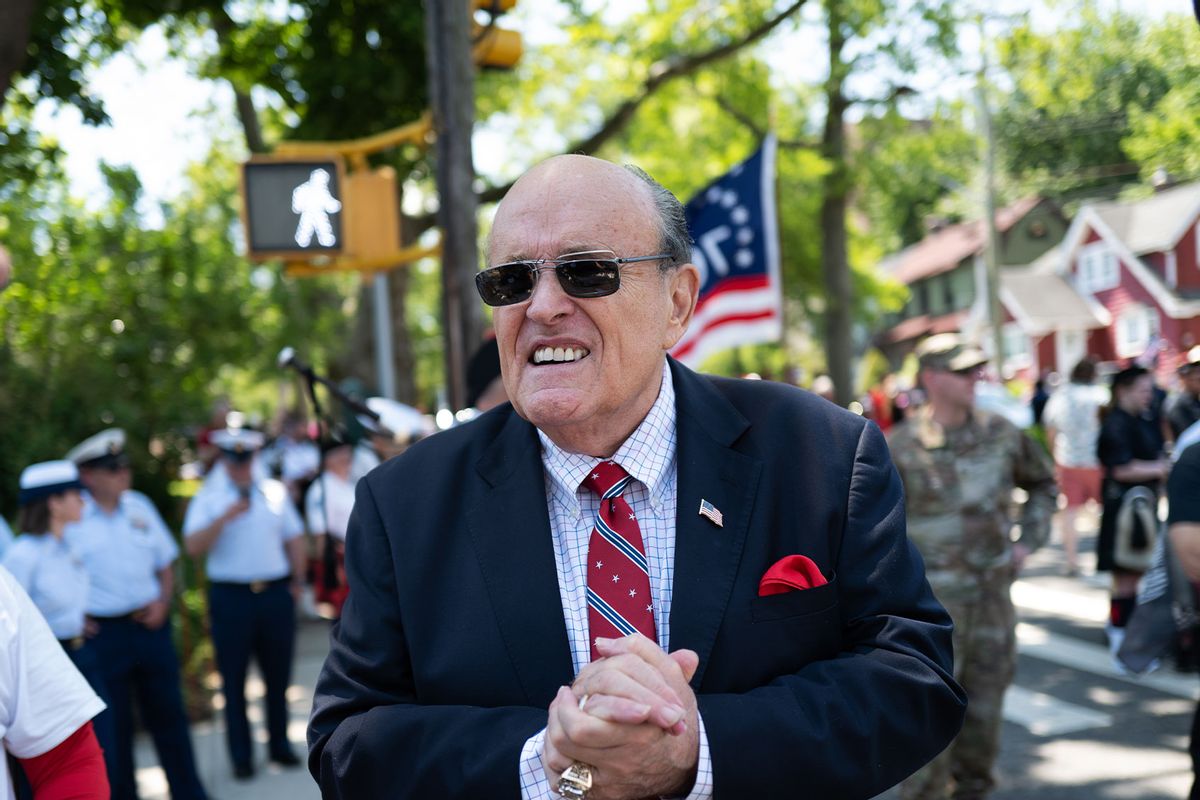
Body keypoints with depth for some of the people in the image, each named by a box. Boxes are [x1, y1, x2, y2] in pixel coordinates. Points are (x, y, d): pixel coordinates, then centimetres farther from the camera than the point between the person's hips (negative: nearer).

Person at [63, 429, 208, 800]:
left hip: (150, 626, 4)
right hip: (102, 631, -4)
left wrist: (162, 601, -1)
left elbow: (165, 563, 14)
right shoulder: (71, 518, -7)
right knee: (113, 726, 6)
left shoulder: (140, 506, 7)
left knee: (167, 712, 11)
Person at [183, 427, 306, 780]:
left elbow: (294, 538, 13)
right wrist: (226, 517, -21)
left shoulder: (274, 492, 8)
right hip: (230, 596, -2)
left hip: (276, 592, 2)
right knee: (233, 679, 4)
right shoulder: (208, 497, -1)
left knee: (278, 674, 11)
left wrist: (297, 581, 7)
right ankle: (241, 755, 13)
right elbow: (193, 547, -11)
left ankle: (279, 744, 25)